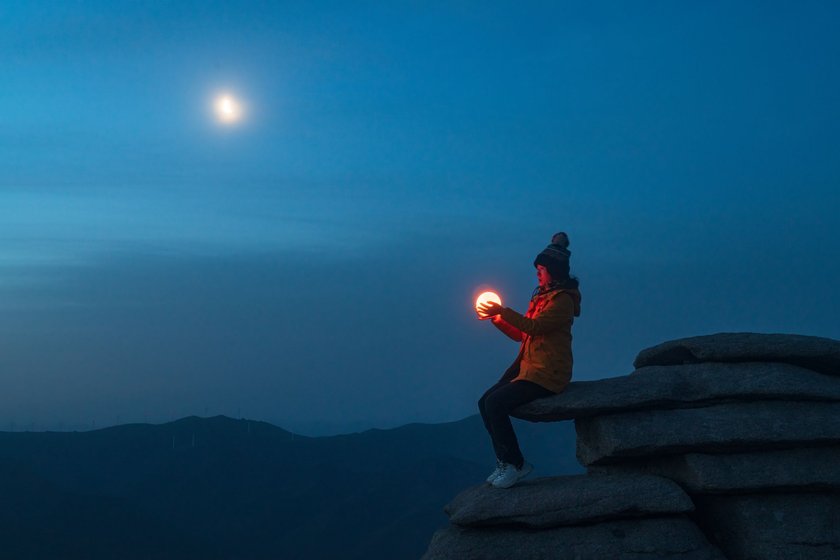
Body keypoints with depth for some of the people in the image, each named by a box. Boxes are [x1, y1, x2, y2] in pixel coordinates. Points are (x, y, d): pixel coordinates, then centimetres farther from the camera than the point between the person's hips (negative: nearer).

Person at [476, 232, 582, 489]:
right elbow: (521, 334, 19)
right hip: (528, 367, 10)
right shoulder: (541, 297, 20)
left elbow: (533, 327, -22)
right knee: (485, 402, -1)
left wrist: (503, 311, -16)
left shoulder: (563, 300, -10)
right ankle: (505, 462, 4)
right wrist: (496, 318, 7)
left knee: (496, 403, -22)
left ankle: (515, 465, -11)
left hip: (548, 374, -10)